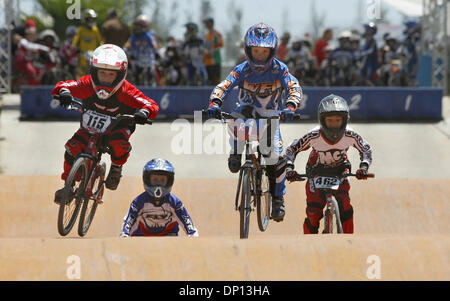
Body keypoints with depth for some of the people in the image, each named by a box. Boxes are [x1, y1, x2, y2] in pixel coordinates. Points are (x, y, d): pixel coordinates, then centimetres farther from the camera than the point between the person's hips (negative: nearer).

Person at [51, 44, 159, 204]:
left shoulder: (126, 92, -28)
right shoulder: (87, 85, -25)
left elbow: (152, 105, -29)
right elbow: (63, 85, -23)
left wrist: (144, 112, -54)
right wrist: (64, 92, -48)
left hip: (118, 125, -2)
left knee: (119, 142, -35)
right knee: (74, 146, -23)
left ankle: (116, 167, 1)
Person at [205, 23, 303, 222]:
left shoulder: (279, 69, -16)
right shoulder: (243, 70, -15)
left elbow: (294, 88, -26)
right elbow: (223, 86, -25)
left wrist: (290, 107, -47)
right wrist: (215, 103, -45)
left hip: (271, 116, 0)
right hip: (249, 110, 0)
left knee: (275, 155, -14)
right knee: (236, 118, -38)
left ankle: (278, 198, 3)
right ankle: (236, 154, -14)